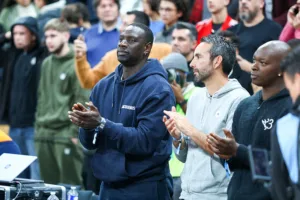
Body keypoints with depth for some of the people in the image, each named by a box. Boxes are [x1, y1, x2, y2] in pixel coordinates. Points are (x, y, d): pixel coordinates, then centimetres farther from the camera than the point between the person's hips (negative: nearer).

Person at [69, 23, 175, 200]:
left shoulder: (158, 89, -11)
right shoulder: (103, 86, 8)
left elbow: (145, 141, -20)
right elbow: (90, 143, 7)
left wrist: (102, 124, -25)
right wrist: (87, 126, -14)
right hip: (108, 185, 6)